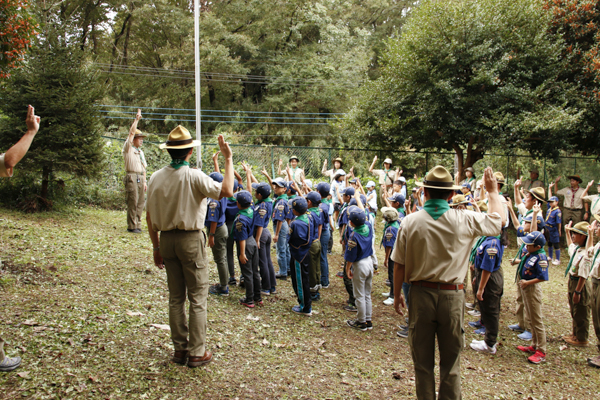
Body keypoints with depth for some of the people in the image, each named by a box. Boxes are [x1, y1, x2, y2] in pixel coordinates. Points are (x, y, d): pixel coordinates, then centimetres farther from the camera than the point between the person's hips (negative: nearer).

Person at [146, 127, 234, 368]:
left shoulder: (156, 178, 2)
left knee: (176, 297, 14)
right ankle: (197, 353, 9)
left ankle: (180, 349, 23)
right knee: (197, 297, 4)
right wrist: (228, 159, -13)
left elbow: (150, 217, 6)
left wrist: (156, 247, 15)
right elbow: (227, 191, -21)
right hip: (190, 239, -5)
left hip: (167, 240, 5)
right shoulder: (193, 176, -15)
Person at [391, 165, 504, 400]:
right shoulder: (464, 220, -9)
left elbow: (399, 265, -5)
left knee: (423, 363, 14)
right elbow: (498, 220, 11)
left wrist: (397, 295, 9)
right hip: (452, 297, 0)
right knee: (451, 363, 14)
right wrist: (492, 191, 24)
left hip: (421, 295, 0)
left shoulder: (410, 221, -9)